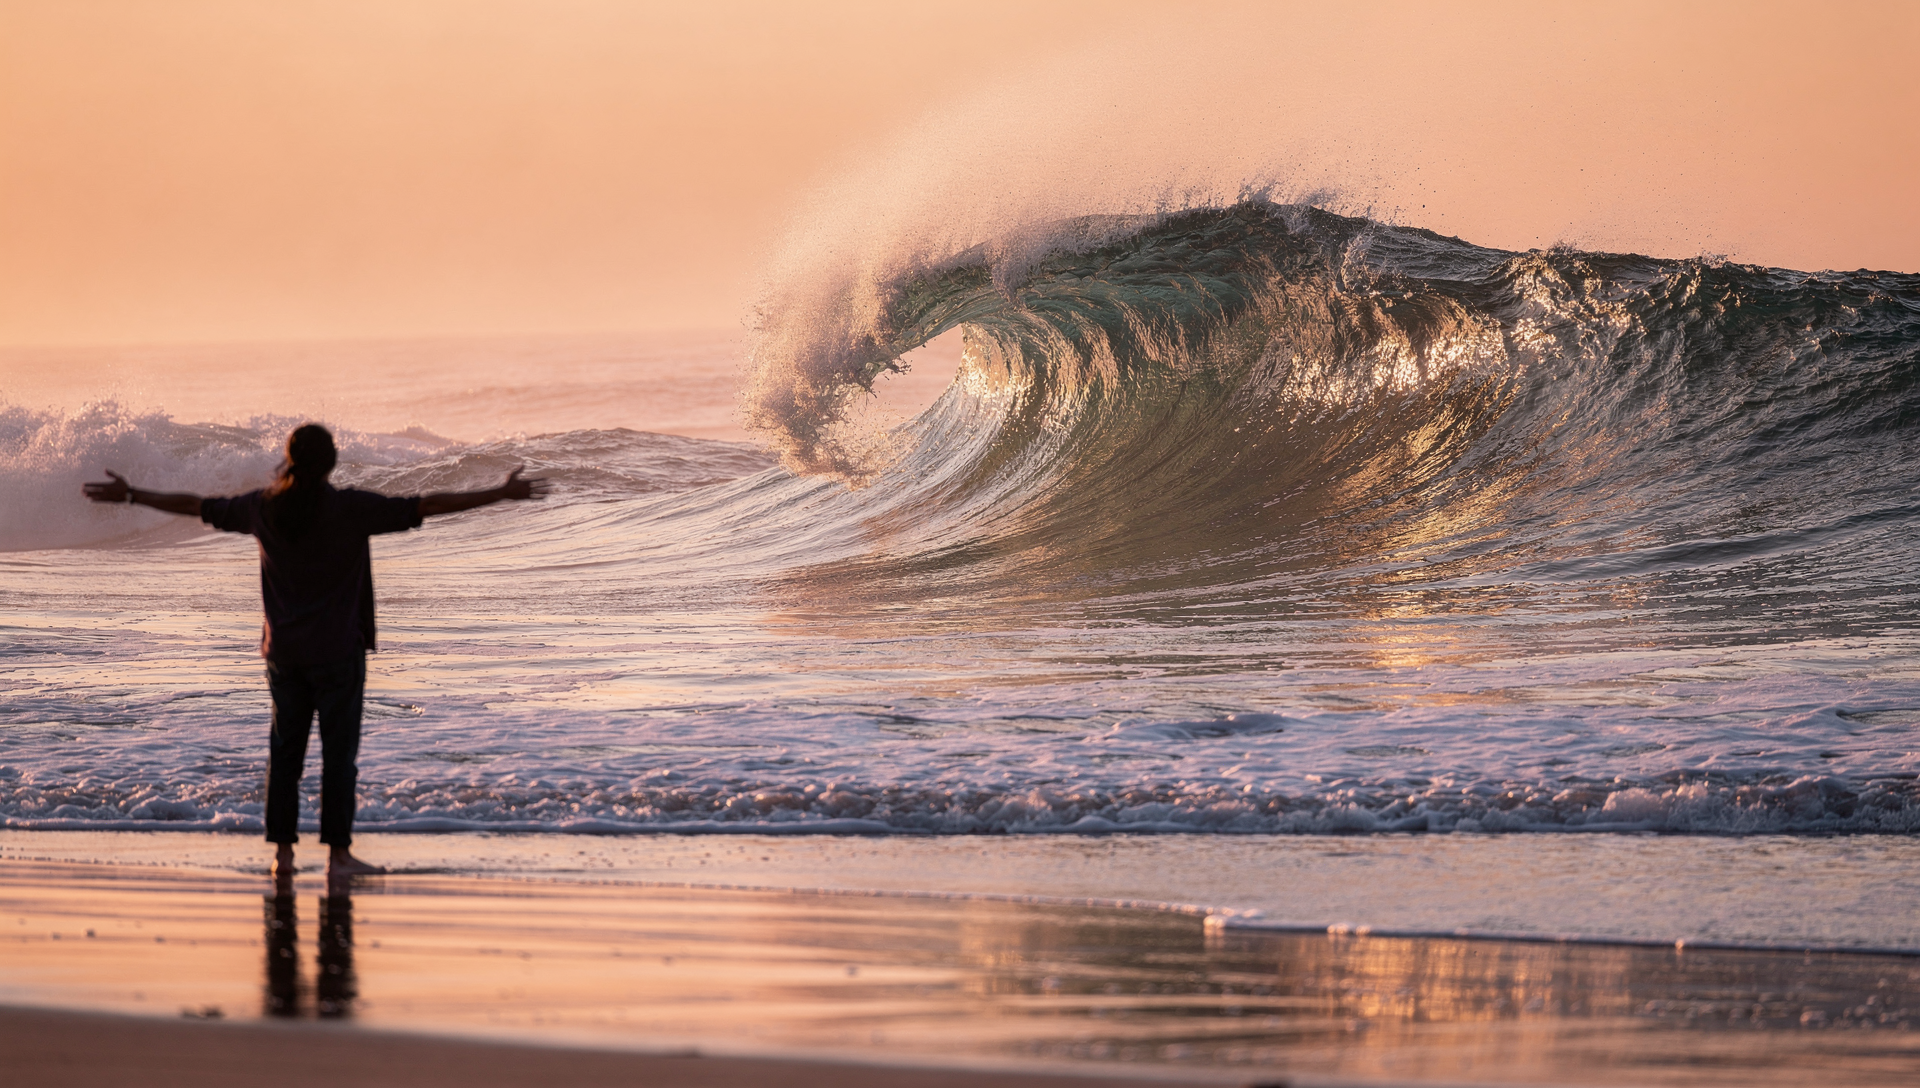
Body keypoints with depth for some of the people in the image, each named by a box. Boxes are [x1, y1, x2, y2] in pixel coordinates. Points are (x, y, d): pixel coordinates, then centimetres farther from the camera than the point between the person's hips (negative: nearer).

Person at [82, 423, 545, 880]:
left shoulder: (264, 507, 0)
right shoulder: (350, 508, -12)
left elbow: (193, 505, 10)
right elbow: (427, 506, -14)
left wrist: (129, 495, 23)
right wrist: (504, 493, -12)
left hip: (283, 649, 4)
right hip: (337, 650, -4)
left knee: (284, 749, 10)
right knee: (339, 751, 1)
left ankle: (282, 851, 9)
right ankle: (338, 853, 0)